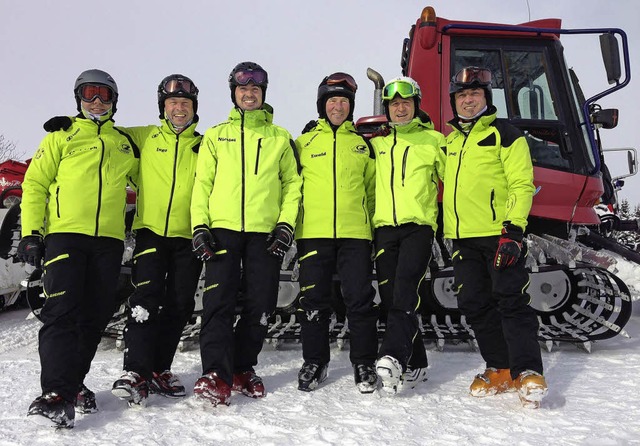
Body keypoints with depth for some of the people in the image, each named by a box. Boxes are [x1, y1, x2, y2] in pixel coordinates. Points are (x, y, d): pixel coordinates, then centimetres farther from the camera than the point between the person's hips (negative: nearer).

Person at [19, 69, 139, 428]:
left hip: (109, 238, 4)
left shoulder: (126, 143, 20)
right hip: (65, 233, -3)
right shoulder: (61, 136, 12)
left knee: (96, 315, 5)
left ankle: (73, 383, 17)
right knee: (62, 311, -14)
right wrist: (31, 232, -3)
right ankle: (57, 392, -14)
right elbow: (35, 184, 7)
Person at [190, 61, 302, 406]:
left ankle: (243, 368, 18)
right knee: (218, 301, -10)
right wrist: (200, 225, -3)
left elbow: (292, 182, 11)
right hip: (222, 228, 0)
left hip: (265, 232, 1)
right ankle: (215, 374, -9)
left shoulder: (280, 138, 14)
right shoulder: (216, 135, 15)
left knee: (259, 304, 3)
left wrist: (286, 224, -2)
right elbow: (202, 182, 9)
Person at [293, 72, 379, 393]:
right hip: (313, 233, 0)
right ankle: (315, 362, 20)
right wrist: (290, 226, 6)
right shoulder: (304, 142, 10)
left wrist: (374, 226, 10)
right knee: (313, 300, 5)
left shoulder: (362, 143, 13)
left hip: (355, 233, 0)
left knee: (360, 299, 0)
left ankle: (364, 363, 14)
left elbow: (373, 189, 17)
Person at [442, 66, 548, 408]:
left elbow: (522, 185, -8)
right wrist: (444, 231, 19)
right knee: (475, 305, 8)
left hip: (499, 235, -7)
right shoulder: (450, 141, 19)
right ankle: (500, 369, 19)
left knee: (511, 302, -8)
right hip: (462, 238, 7)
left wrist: (513, 229, -19)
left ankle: (528, 373, -2)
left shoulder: (505, 135, -1)